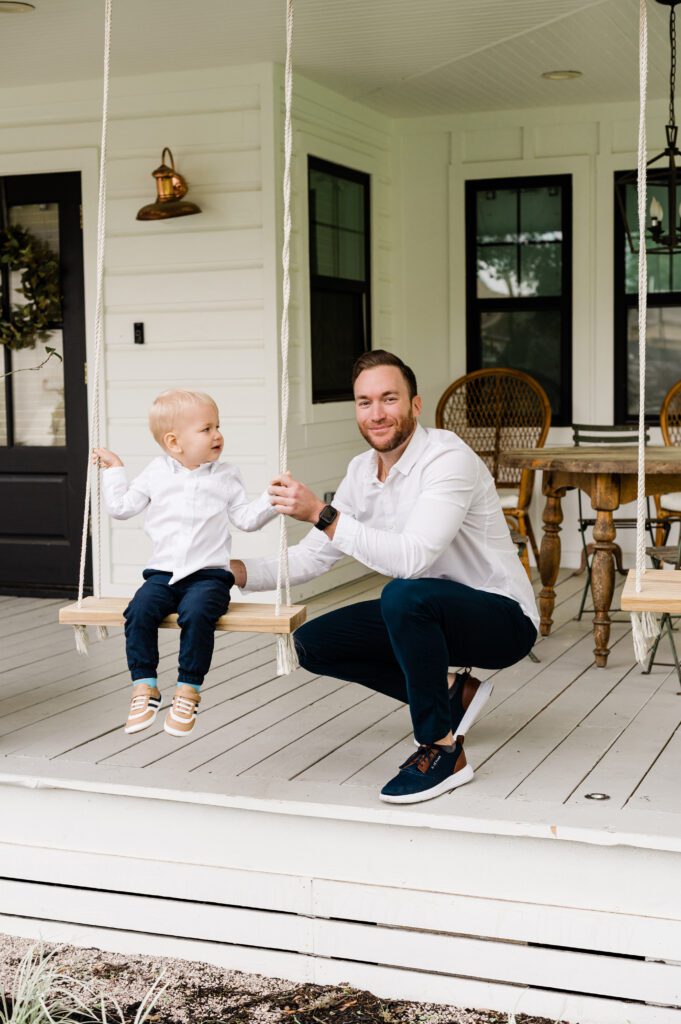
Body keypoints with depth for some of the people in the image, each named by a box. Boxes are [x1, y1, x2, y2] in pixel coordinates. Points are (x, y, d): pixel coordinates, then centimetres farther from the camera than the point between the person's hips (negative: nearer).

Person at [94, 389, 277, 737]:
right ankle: (144, 686, -15)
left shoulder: (225, 477, 11)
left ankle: (188, 690, -20)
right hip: (163, 572, 2)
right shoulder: (157, 473, 12)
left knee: (197, 612, -32)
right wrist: (113, 469, 19)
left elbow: (247, 518, 10)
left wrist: (271, 499, -2)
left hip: (209, 574, -2)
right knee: (139, 610, -26)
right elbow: (121, 507, 18)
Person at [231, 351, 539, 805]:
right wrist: (235, 571, -12)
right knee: (313, 643, 0)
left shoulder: (447, 458, -23)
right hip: (430, 616, 8)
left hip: (502, 616, -8)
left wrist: (322, 513, -36)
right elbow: (311, 557, 3)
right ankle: (451, 694, 9)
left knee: (404, 595, -37)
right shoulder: (362, 471, 2)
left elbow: (411, 558, -36)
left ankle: (443, 750, -19)